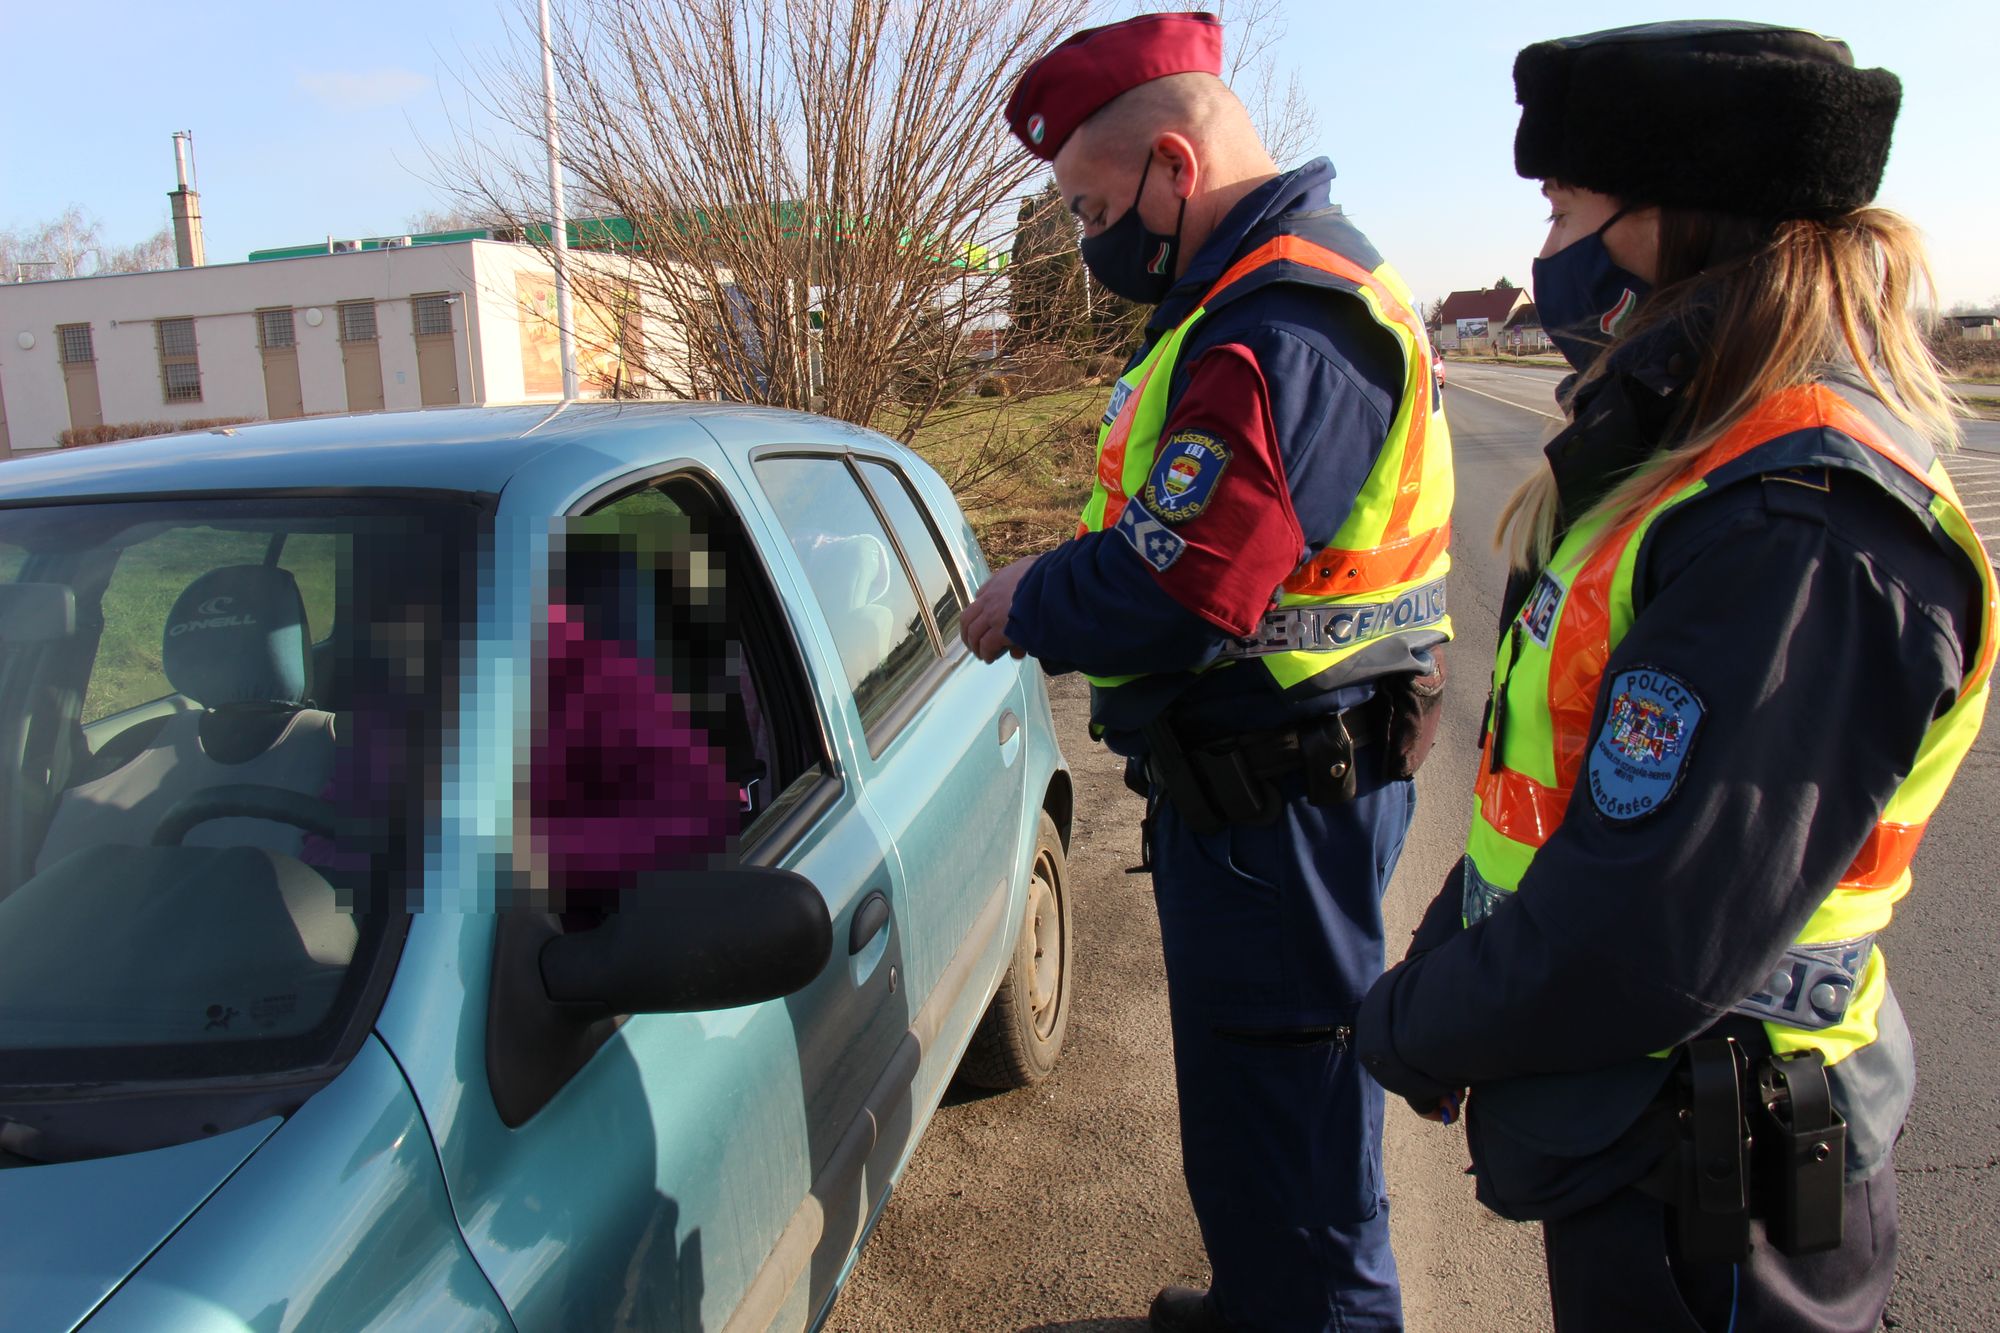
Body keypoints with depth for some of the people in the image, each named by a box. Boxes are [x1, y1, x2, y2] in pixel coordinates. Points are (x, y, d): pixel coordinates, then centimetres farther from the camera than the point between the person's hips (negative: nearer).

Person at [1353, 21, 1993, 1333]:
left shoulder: (1802, 545, -28)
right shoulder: (1691, 463, 4)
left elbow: (1639, 945, -30)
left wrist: (1407, 1027, -14)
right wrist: (1444, 964, 7)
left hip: (1701, 1195, -8)